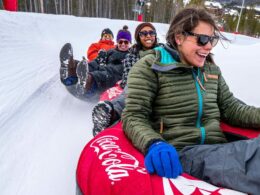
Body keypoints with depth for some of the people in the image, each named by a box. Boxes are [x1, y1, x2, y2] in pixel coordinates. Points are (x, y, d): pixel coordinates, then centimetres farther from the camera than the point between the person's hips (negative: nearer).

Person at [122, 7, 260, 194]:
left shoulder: (212, 69, 17)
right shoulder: (150, 66, -2)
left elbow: (230, 107, 18)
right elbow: (133, 116, -8)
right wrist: (153, 144, -28)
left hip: (217, 148, 7)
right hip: (178, 152, -6)